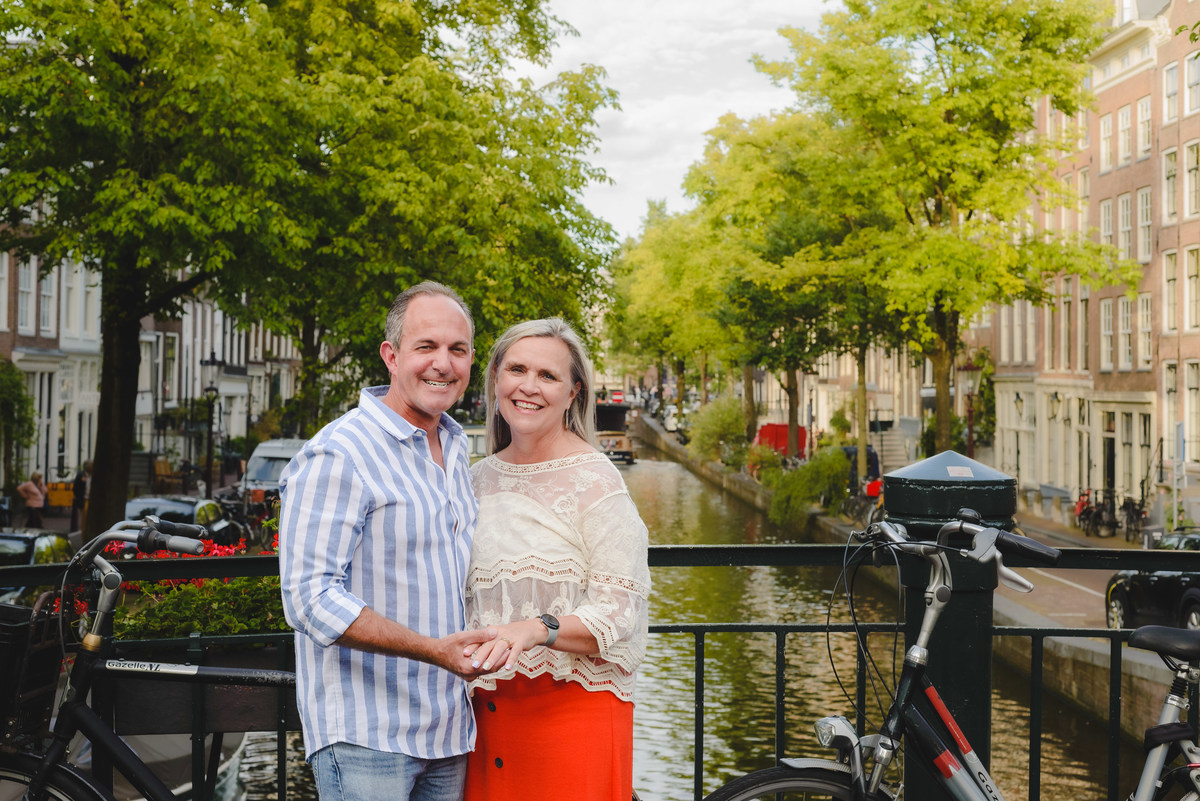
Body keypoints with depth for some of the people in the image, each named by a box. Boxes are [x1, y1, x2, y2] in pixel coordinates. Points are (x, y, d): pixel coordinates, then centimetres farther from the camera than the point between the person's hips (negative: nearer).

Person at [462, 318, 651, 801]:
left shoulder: (595, 481, -8)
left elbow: (618, 615, -14)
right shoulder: (479, 479, 10)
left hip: (574, 707, -5)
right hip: (487, 707, 5)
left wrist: (536, 629, -28)